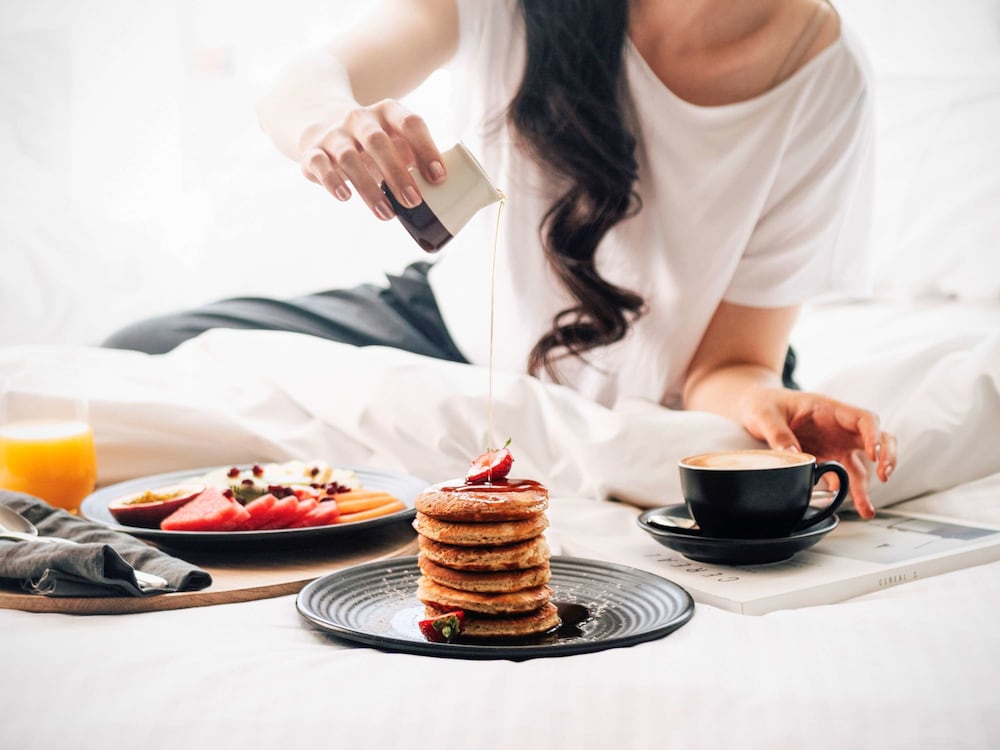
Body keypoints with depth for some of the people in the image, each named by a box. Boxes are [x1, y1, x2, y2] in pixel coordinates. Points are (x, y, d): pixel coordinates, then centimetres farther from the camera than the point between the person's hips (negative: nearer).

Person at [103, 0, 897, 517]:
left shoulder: (822, 77, -22)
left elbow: (727, 364, -17)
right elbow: (300, 86, -19)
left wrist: (766, 405, -40)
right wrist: (328, 116, -42)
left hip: (646, 417, -1)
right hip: (460, 326, 2)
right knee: (138, 363, -11)